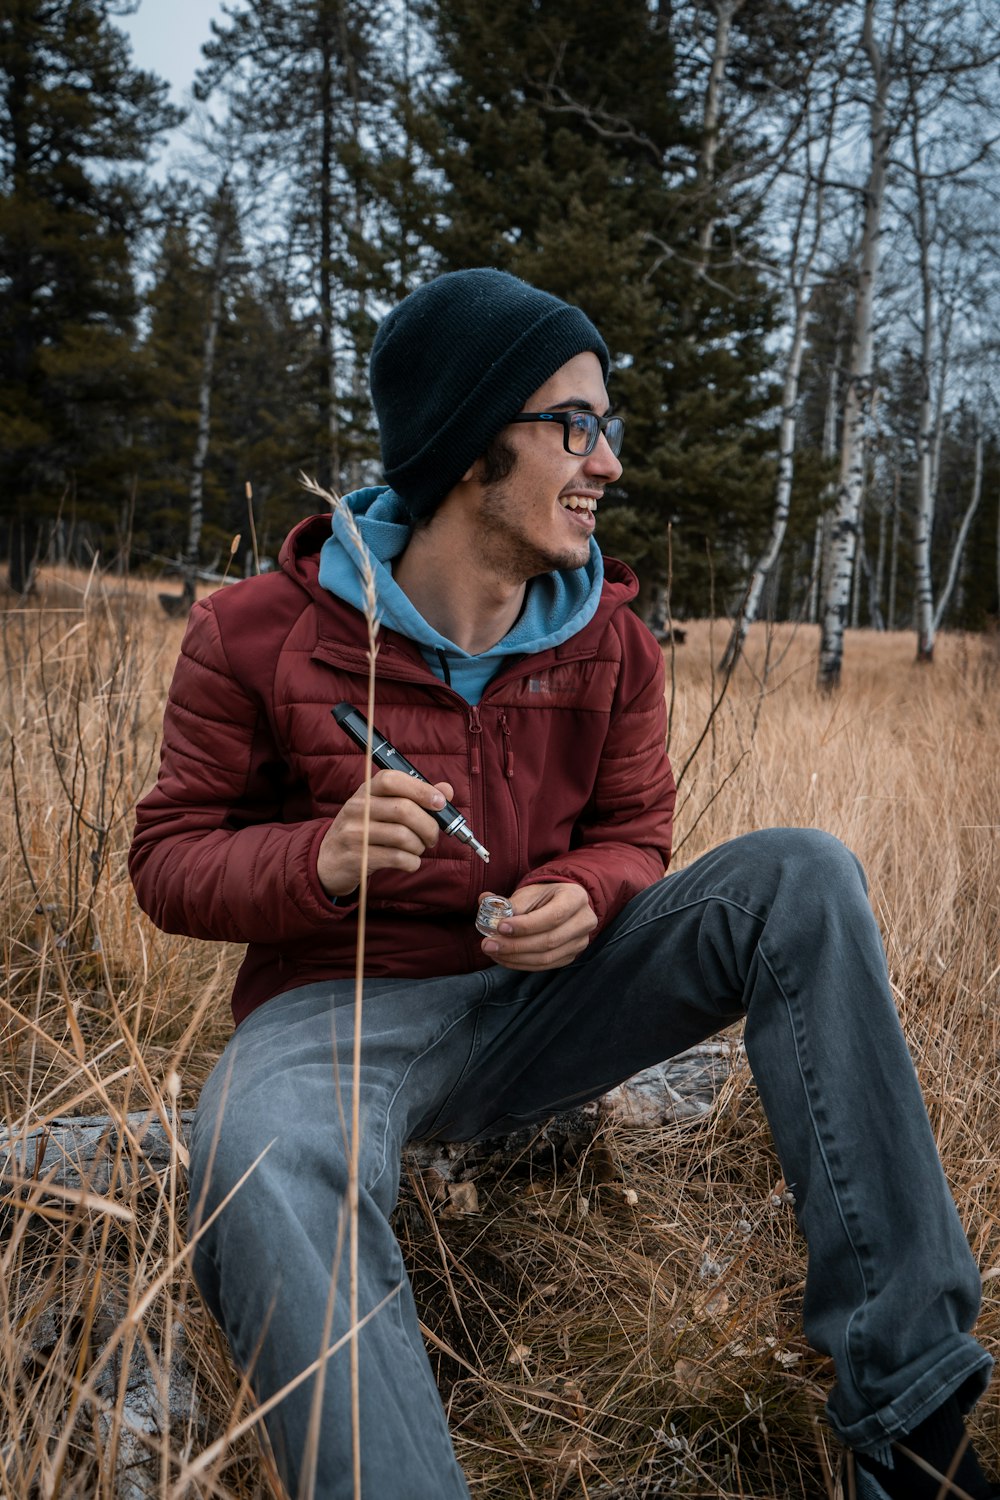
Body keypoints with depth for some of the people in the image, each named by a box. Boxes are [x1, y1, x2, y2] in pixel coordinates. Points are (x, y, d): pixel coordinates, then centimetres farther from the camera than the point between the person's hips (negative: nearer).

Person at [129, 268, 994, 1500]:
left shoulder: (611, 643, 2)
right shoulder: (257, 636, -7)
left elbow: (631, 836, 10)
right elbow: (168, 863, -3)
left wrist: (581, 896, -16)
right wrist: (322, 859, -25)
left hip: (541, 1003, 4)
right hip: (345, 1008, -3)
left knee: (800, 874, -17)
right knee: (260, 1163, -40)